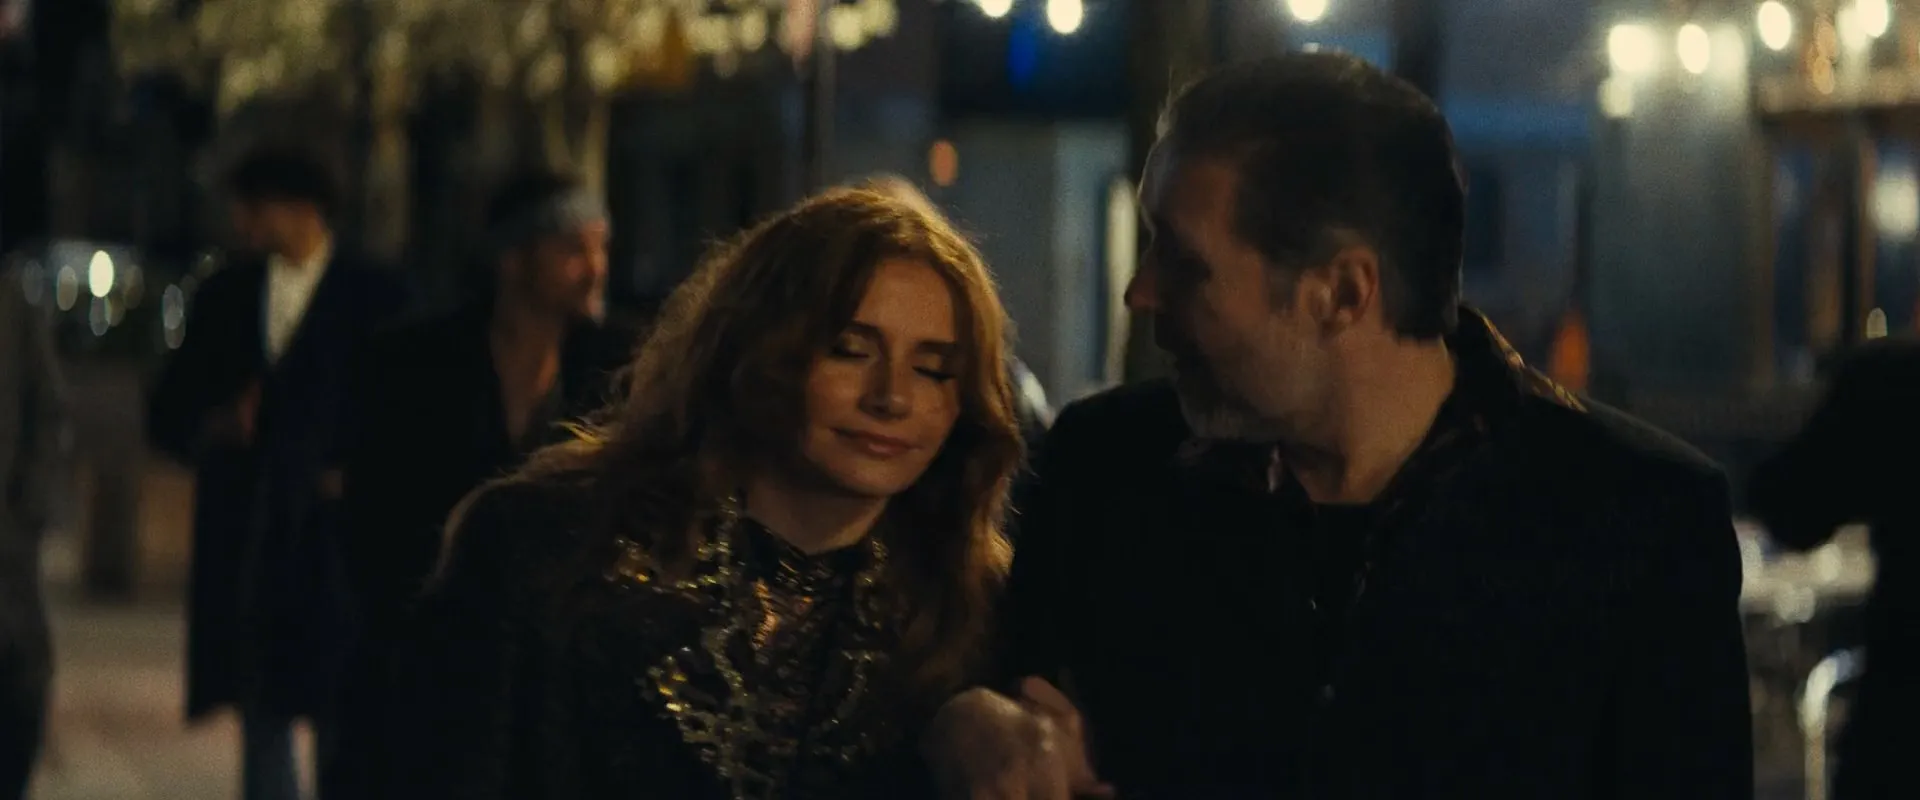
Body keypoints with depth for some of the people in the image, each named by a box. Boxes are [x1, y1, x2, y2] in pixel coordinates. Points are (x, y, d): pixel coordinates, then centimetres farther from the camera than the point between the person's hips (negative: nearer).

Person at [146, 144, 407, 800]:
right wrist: (215, 426, -6)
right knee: (261, 721, 4)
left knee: (339, 719, -6)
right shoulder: (225, 297, 13)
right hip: (244, 545, 4)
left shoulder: (373, 300, 1)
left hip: (334, 546, -4)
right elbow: (167, 415, 13)